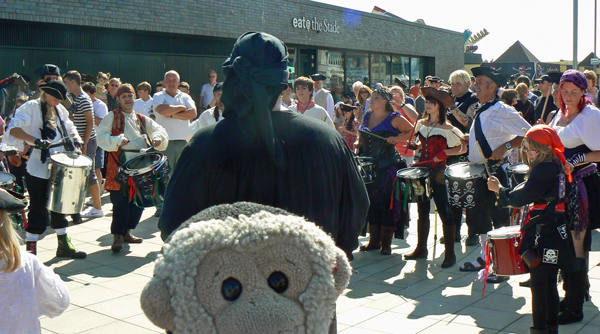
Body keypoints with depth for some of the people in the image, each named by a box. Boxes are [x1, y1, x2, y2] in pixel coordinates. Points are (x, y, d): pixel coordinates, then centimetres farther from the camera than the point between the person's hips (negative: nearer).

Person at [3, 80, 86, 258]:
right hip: (38, 170, -7)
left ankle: (64, 245, 26)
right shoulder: (31, 107, -9)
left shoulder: (60, 110, 11)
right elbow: (13, 129, -21)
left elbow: (69, 127, 25)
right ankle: (30, 251, 7)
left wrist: (75, 138, 3)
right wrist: (36, 140, -34)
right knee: (38, 210, -3)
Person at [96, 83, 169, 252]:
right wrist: (118, 140, -21)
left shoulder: (142, 119, 18)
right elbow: (101, 137, -5)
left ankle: (126, 232, 24)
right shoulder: (112, 117, 5)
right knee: (120, 202, -10)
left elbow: (159, 129, 15)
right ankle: (117, 236, -3)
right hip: (119, 167, -5)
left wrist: (157, 138, -7)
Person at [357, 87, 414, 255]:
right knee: (371, 201, 7)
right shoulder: (367, 115, 11)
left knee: (387, 203, -3)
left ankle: (386, 242, 7)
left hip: (388, 166, -5)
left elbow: (413, 131, -1)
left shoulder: (394, 118, -6)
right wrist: (358, 144, 8)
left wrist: (397, 138, -14)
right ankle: (374, 240, 17)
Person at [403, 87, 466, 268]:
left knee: (444, 212, -3)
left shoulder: (447, 128, -9)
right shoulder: (420, 124, 10)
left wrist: (444, 153, -14)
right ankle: (421, 249, 24)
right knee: (422, 211, 13)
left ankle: (450, 254, 5)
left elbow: (463, 148, -7)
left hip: (439, 173, -6)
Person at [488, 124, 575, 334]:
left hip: (543, 232, -9)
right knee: (550, 283, 16)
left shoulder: (542, 170, -18)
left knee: (538, 284, -3)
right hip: (557, 229, 10)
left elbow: (521, 198, -20)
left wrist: (499, 189, -7)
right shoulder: (558, 167, 11)